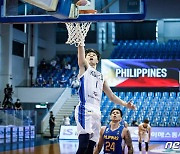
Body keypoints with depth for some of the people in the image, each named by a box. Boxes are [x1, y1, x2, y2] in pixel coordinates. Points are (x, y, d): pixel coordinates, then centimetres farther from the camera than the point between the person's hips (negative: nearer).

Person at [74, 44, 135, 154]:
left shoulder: (101, 77, 26)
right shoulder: (84, 68, 12)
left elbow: (111, 96, 29)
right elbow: (81, 55, -5)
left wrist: (125, 104, 21)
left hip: (96, 112, 6)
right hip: (85, 110, -6)